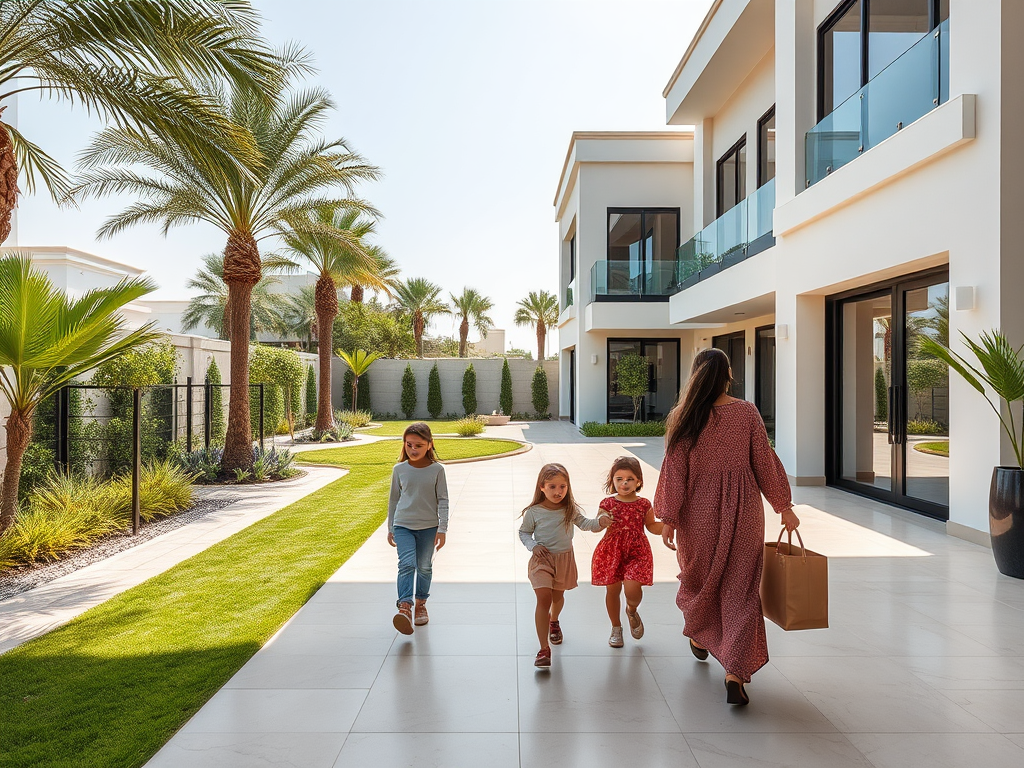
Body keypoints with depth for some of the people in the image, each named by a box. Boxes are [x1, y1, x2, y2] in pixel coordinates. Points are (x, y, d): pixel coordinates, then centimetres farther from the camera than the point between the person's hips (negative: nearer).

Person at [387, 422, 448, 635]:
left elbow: (443, 500, -3)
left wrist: (442, 529, -9)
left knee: (424, 567, 12)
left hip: (428, 527, 0)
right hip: (403, 526, 0)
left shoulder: (437, 470, -5)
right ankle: (404, 607, -22)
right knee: (407, 564, -18)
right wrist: (390, 528, 13)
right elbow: (393, 499, 9)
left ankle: (421, 604, 31)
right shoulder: (399, 469, -1)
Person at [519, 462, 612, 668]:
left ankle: (553, 621, 55)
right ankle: (544, 648, -8)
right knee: (543, 598, -15)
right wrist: (533, 546, -15)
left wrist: (600, 522, -16)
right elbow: (524, 532, 2)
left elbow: (584, 524, 3)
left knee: (558, 596, 20)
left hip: (564, 559, 3)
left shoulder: (570, 509, -6)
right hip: (542, 559, -3)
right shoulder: (534, 512, -12)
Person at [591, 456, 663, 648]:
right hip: (612, 552, 1)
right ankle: (616, 627, 33)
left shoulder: (644, 505, -3)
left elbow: (652, 527, 9)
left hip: (637, 552, 0)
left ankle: (632, 611, 24)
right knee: (613, 589, 9)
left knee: (632, 589, -14)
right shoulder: (608, 504, -6)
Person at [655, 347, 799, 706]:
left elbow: (674, 469, -7)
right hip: (742, 511, 0)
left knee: (699, 576, 22)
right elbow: (765, 462, -1)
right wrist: (783, 506, 10)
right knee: (740, 589, 7)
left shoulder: (685, 417, -7)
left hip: (699, 511, 0)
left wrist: (668, 518, -2)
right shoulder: (747, 412, -5)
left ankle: (699, 637, 45)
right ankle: (735, 673, 3)